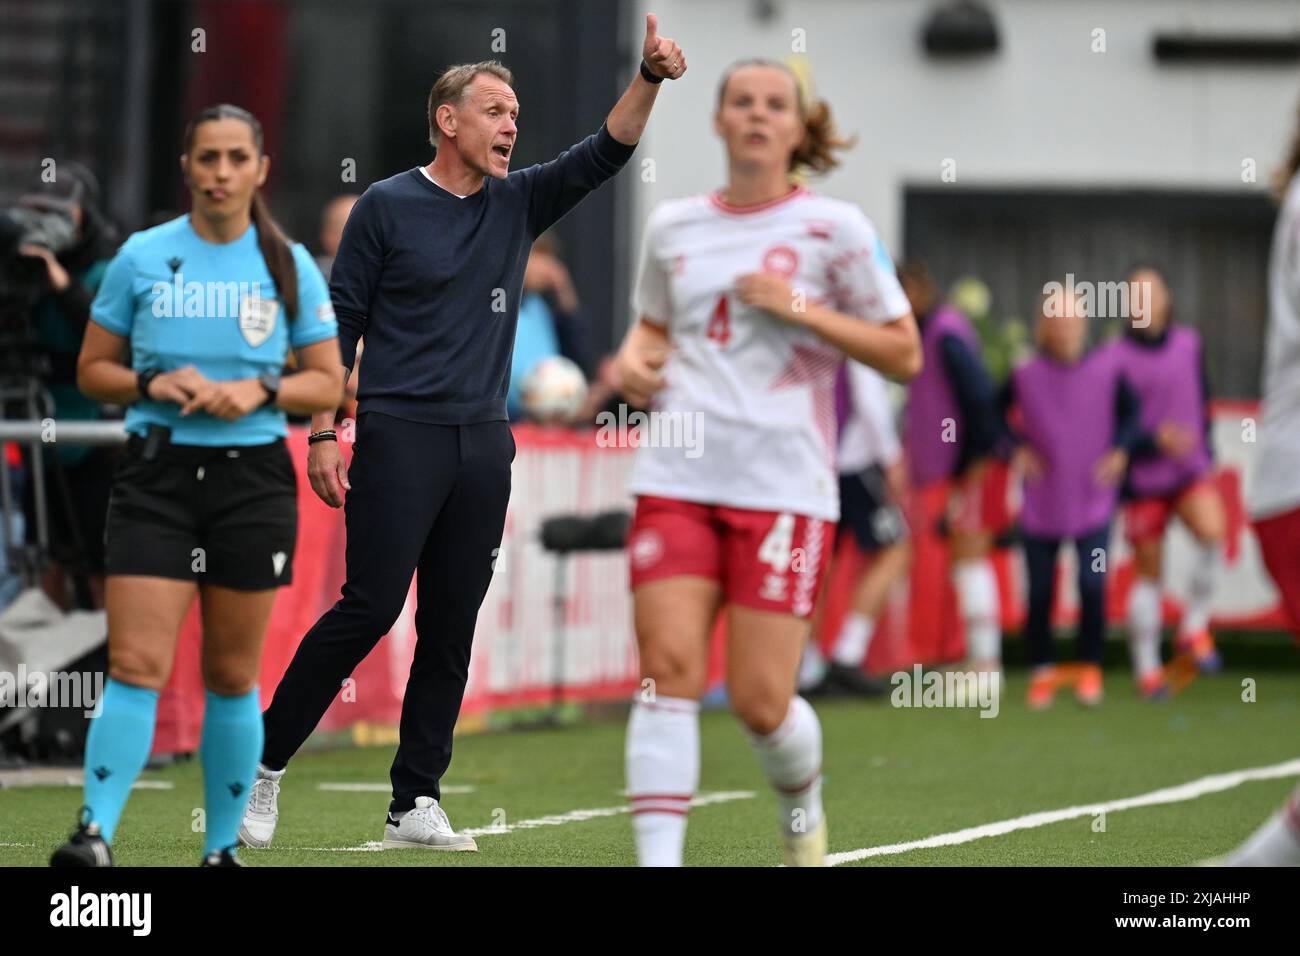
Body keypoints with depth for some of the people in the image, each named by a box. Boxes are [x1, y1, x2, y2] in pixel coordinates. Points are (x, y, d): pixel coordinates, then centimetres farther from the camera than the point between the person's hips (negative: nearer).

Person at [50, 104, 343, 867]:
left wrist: (261, 391, -11)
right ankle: (97, 833, -17)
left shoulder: (289, 265, 5)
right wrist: (153, 384, -11)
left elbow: (329, 383, 7)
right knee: (136, 663, -13)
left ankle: (223, 847, 15)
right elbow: (93, 370, 8)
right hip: (157, 475, -1)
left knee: (233, 676, 6)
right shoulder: (142, 257, 3)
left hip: (253, 479, 1)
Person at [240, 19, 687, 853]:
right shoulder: (387, 207, -2)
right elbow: (339, 324, -1)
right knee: (371, 607, -11)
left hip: (484, 444, 5)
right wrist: (323, 433, -7)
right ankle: (266, 763, 0)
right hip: (399, 438, -5)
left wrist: (650, 78, -10)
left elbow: (603, 155, 7)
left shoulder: (517, 205, 12)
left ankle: (417, 804, 7)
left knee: (452, 628, 3)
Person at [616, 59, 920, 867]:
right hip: (679, 476, 3)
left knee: (760, 700, -4)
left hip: (785, 486, -3)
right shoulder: (673, 227, 13)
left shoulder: (833, 228, 2)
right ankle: (659, 857, -13)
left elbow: (904, 353, 2)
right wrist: (635, 357, 7)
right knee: (668, 670, -13)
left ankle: (803, 805, 28)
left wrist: (800, 309, -9)